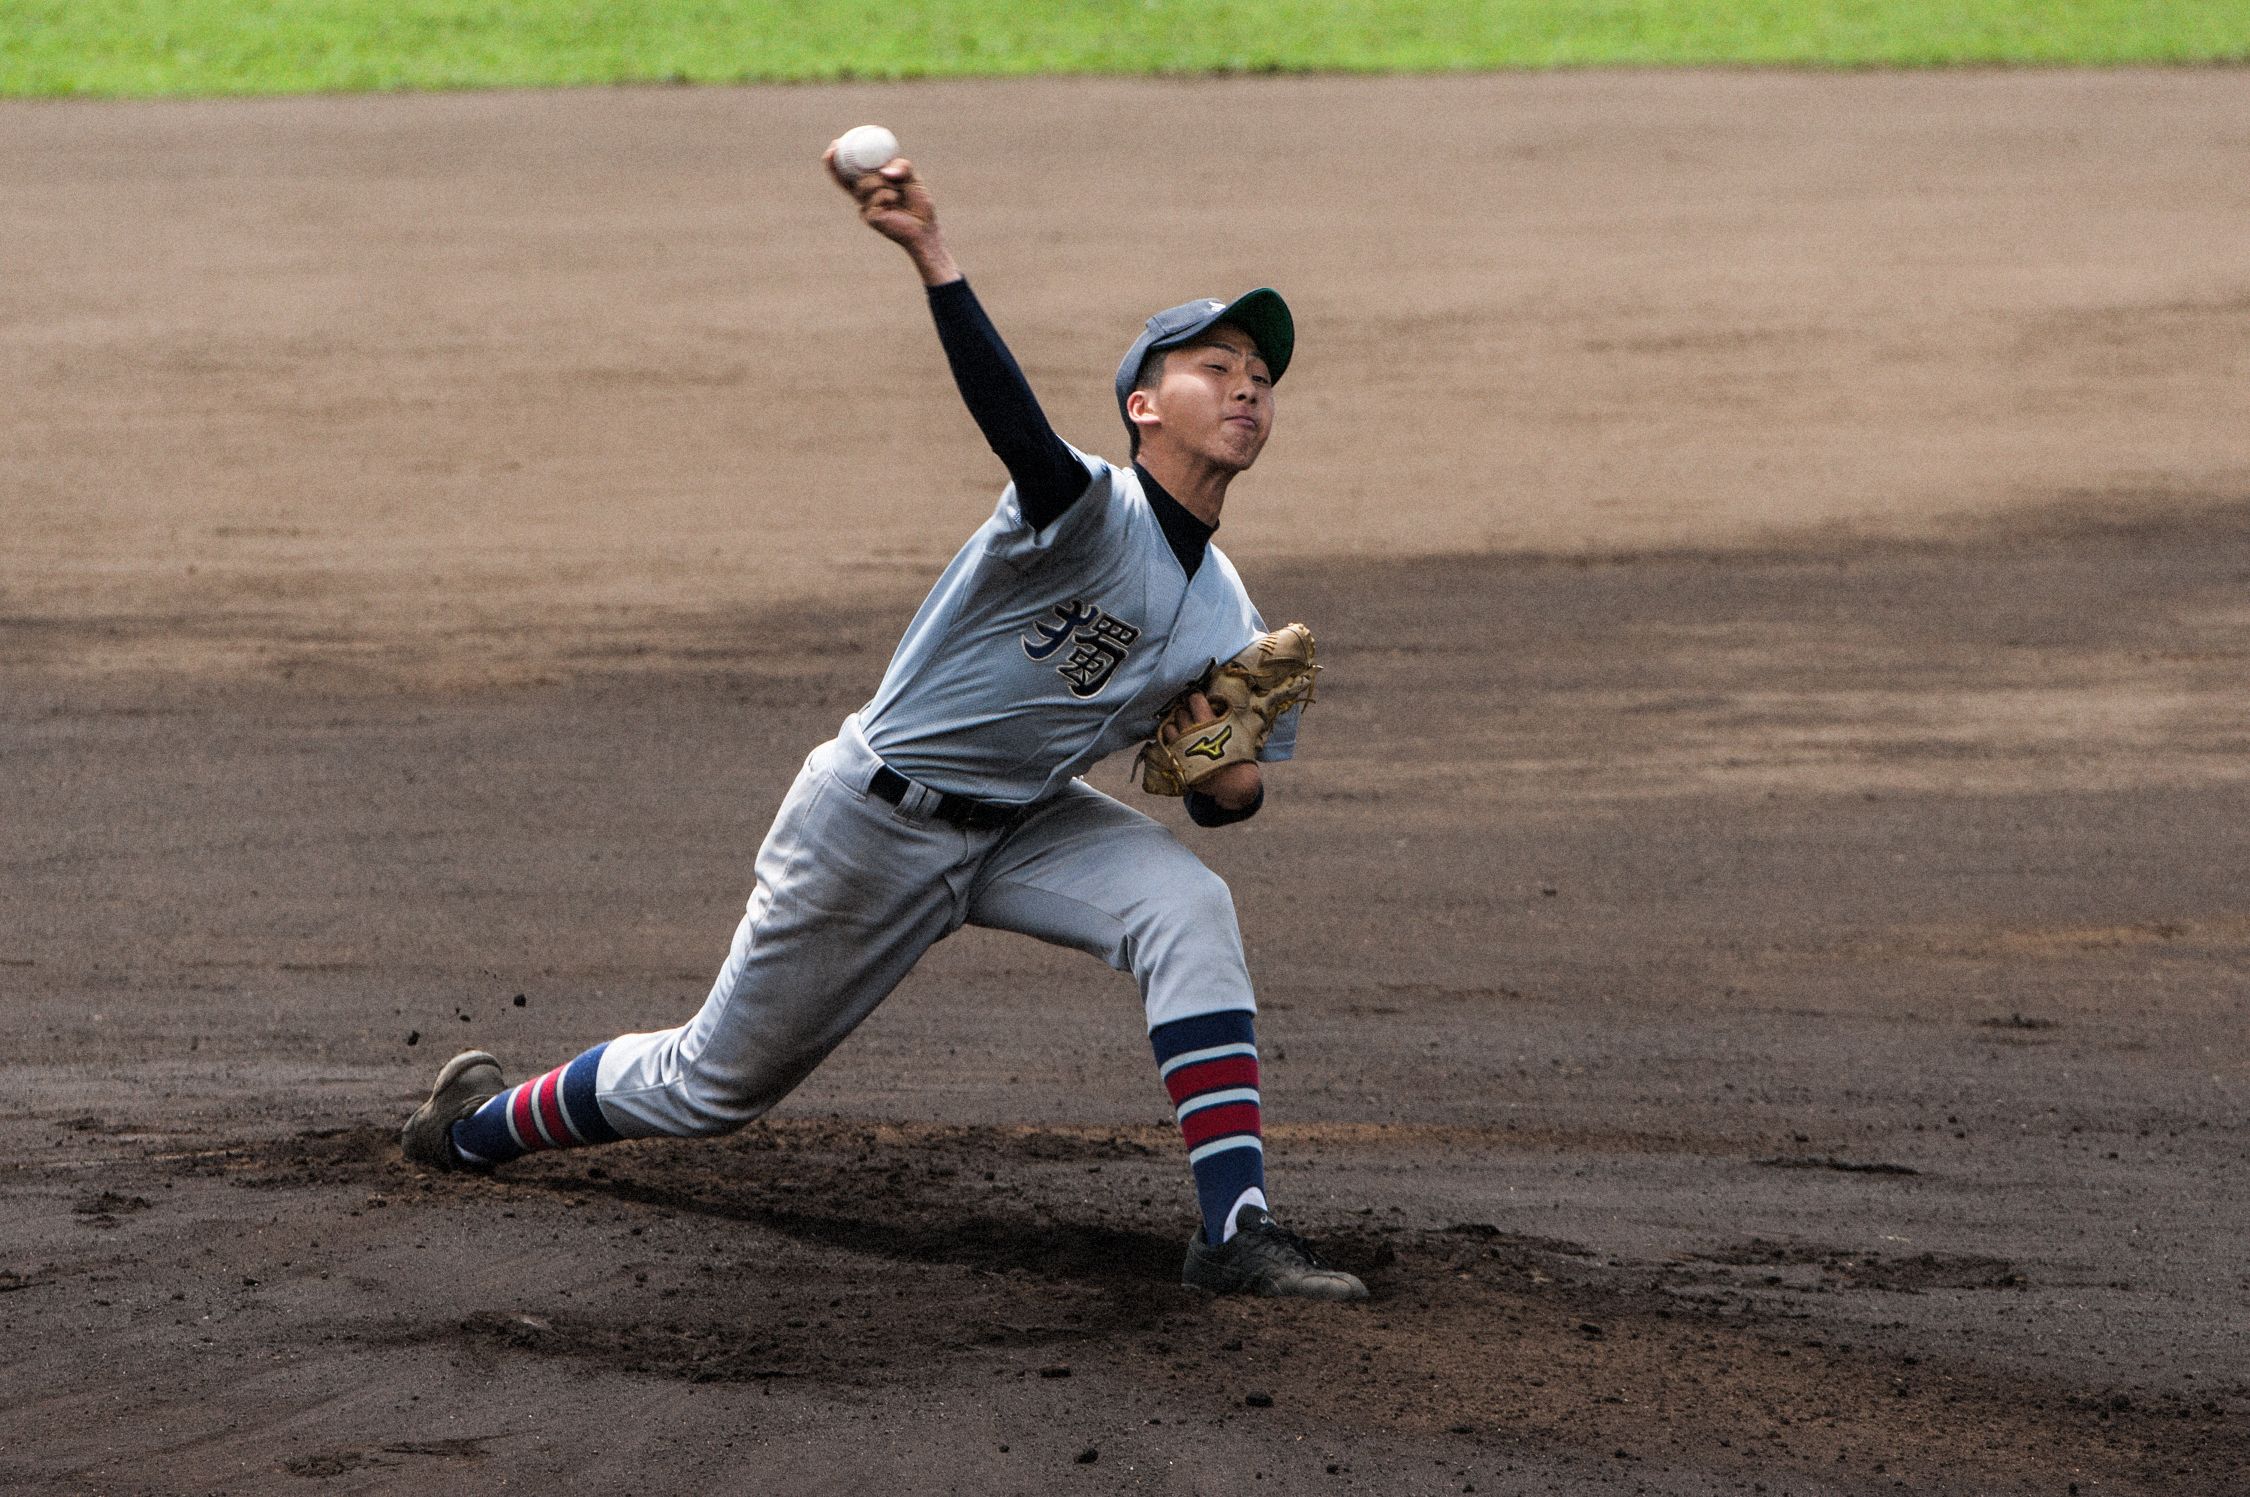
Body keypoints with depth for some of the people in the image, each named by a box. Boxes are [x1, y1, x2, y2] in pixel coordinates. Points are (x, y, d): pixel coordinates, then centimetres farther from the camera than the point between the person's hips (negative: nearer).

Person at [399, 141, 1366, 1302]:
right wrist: (930, 256, -63)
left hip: (1019, 825, 6)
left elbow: (1230, 798, 11)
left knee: (1189, 911, -23)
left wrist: (1227, 779, -16)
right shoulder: (1094, 511, -25)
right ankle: (481, 1126, 37)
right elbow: (1012, 422, -46)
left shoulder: (1229, 627, -3)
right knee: (717, 1081, 9)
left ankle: (1236, 1229, -23)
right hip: (873, 821, -6)